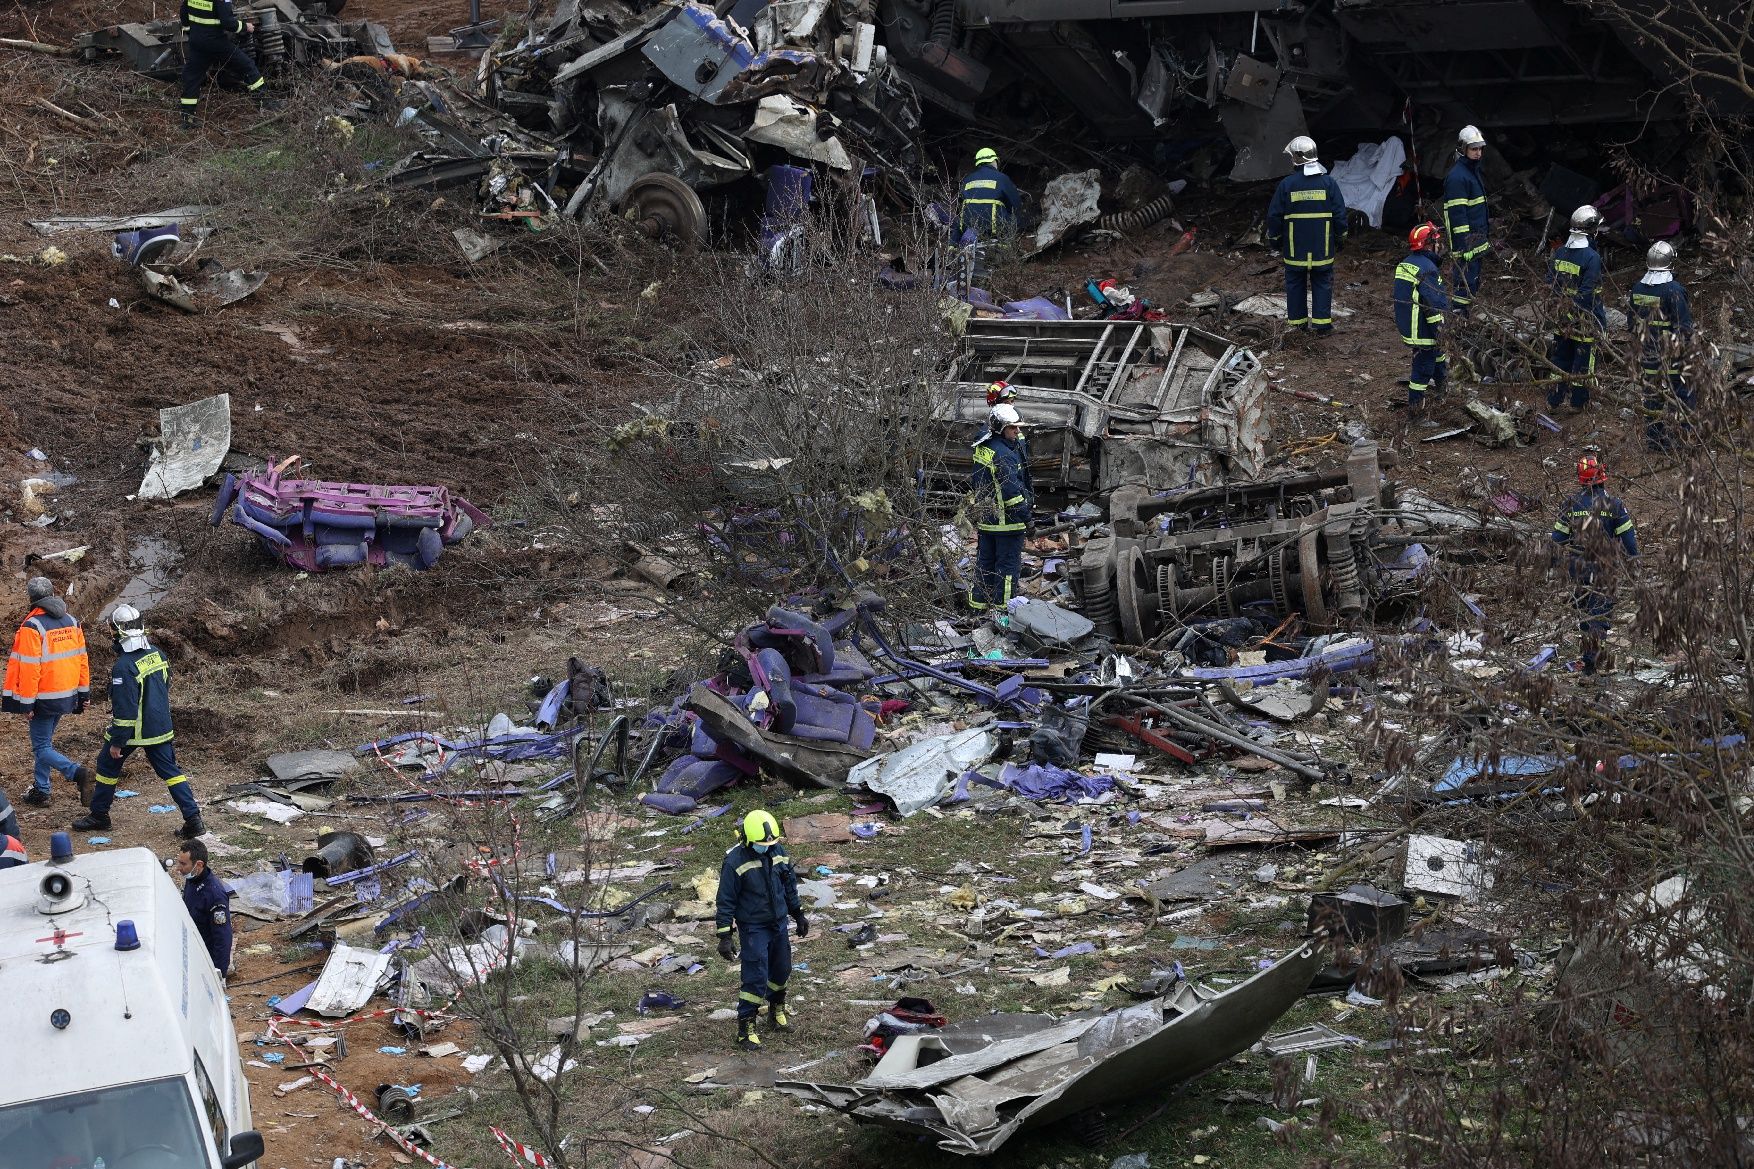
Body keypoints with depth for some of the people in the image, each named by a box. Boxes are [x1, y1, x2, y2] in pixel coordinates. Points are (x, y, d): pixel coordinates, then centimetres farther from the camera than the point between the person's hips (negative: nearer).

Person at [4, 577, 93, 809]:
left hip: (45, 698, -7)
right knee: (45, 741, 20)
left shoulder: (32, 626, -18)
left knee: (41, 746, 0)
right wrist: (83, 692, 16)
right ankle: (40, 790, 24)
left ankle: (76, 772, -20)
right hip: (67, 696, 7)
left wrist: (26, 702, -12)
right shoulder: (71, 621, 5)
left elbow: (29, 668, -18)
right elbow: (81, 659, 9)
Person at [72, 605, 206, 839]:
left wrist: (117, 742, -14)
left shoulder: (124, 666, -23)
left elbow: (124, 708, -22)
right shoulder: (158, 654, 0)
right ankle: (193, 818, 3)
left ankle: (99, 815, 27)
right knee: (170, 770, 10)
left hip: (132, 729, -6)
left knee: (107, 765, 15)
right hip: (160, 728, 6)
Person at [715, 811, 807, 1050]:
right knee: (756, 978, -9)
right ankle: (746, 1027, 0)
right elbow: (726, 900, -15)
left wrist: (798, 915, 18)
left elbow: (789, 885, 13)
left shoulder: (778, 851, -2)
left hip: (779, 923, 6)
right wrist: (725, 935, -16)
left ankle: (777, 1011, 40)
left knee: (781, 970, 18)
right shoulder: (735, 861, -20)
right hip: (753, 928, -6)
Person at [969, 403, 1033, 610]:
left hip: (984, 518, 9)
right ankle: (1002, 605, 6)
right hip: (1006, 521, -9)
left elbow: (973, 481, 17)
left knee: (985, 561, 17)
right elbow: (1012, 491, -24)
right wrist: (1026, 518, -16)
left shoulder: (982, 447, 7)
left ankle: (979, 601, 24)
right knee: (1008, 562, 1)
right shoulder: (1004, 455, -23)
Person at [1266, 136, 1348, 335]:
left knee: (1295, 284, 12)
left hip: (1295, 249, -1)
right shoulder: (1328, 182, -4)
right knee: (1322, 284, 9)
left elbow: (1274, 216, -2)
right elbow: (1340, 214, 0)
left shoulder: (1286, 184, -7)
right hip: (1323, 249, 1)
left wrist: (1275, 240, 11)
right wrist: (1340, 238, 13)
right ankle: (1322, 324, 8)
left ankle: (1297, 322, 17)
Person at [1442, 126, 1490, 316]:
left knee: (1473, 284, 16)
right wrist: (1463, 248, -24)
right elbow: (1457, 215, -22)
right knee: (1464, 285, -9)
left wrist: (1484, 238, 24)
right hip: (1465, 243, -10)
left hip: (1476, 242, 10)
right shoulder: (1457, 176, -18)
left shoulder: (1474, 171, 15)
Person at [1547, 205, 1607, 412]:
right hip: (1584, 321, -5)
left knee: (1559, 357, 16)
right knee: (1583, 358, 9)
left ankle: (1553, 400, 22)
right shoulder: (1592, 258, -21)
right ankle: (1578, 402, 19)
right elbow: (1589, 294, -22)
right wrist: (1601, 318, -13)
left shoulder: (1560, 253, -2)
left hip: (1562, 316, 5)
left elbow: (1550, 284, 4)